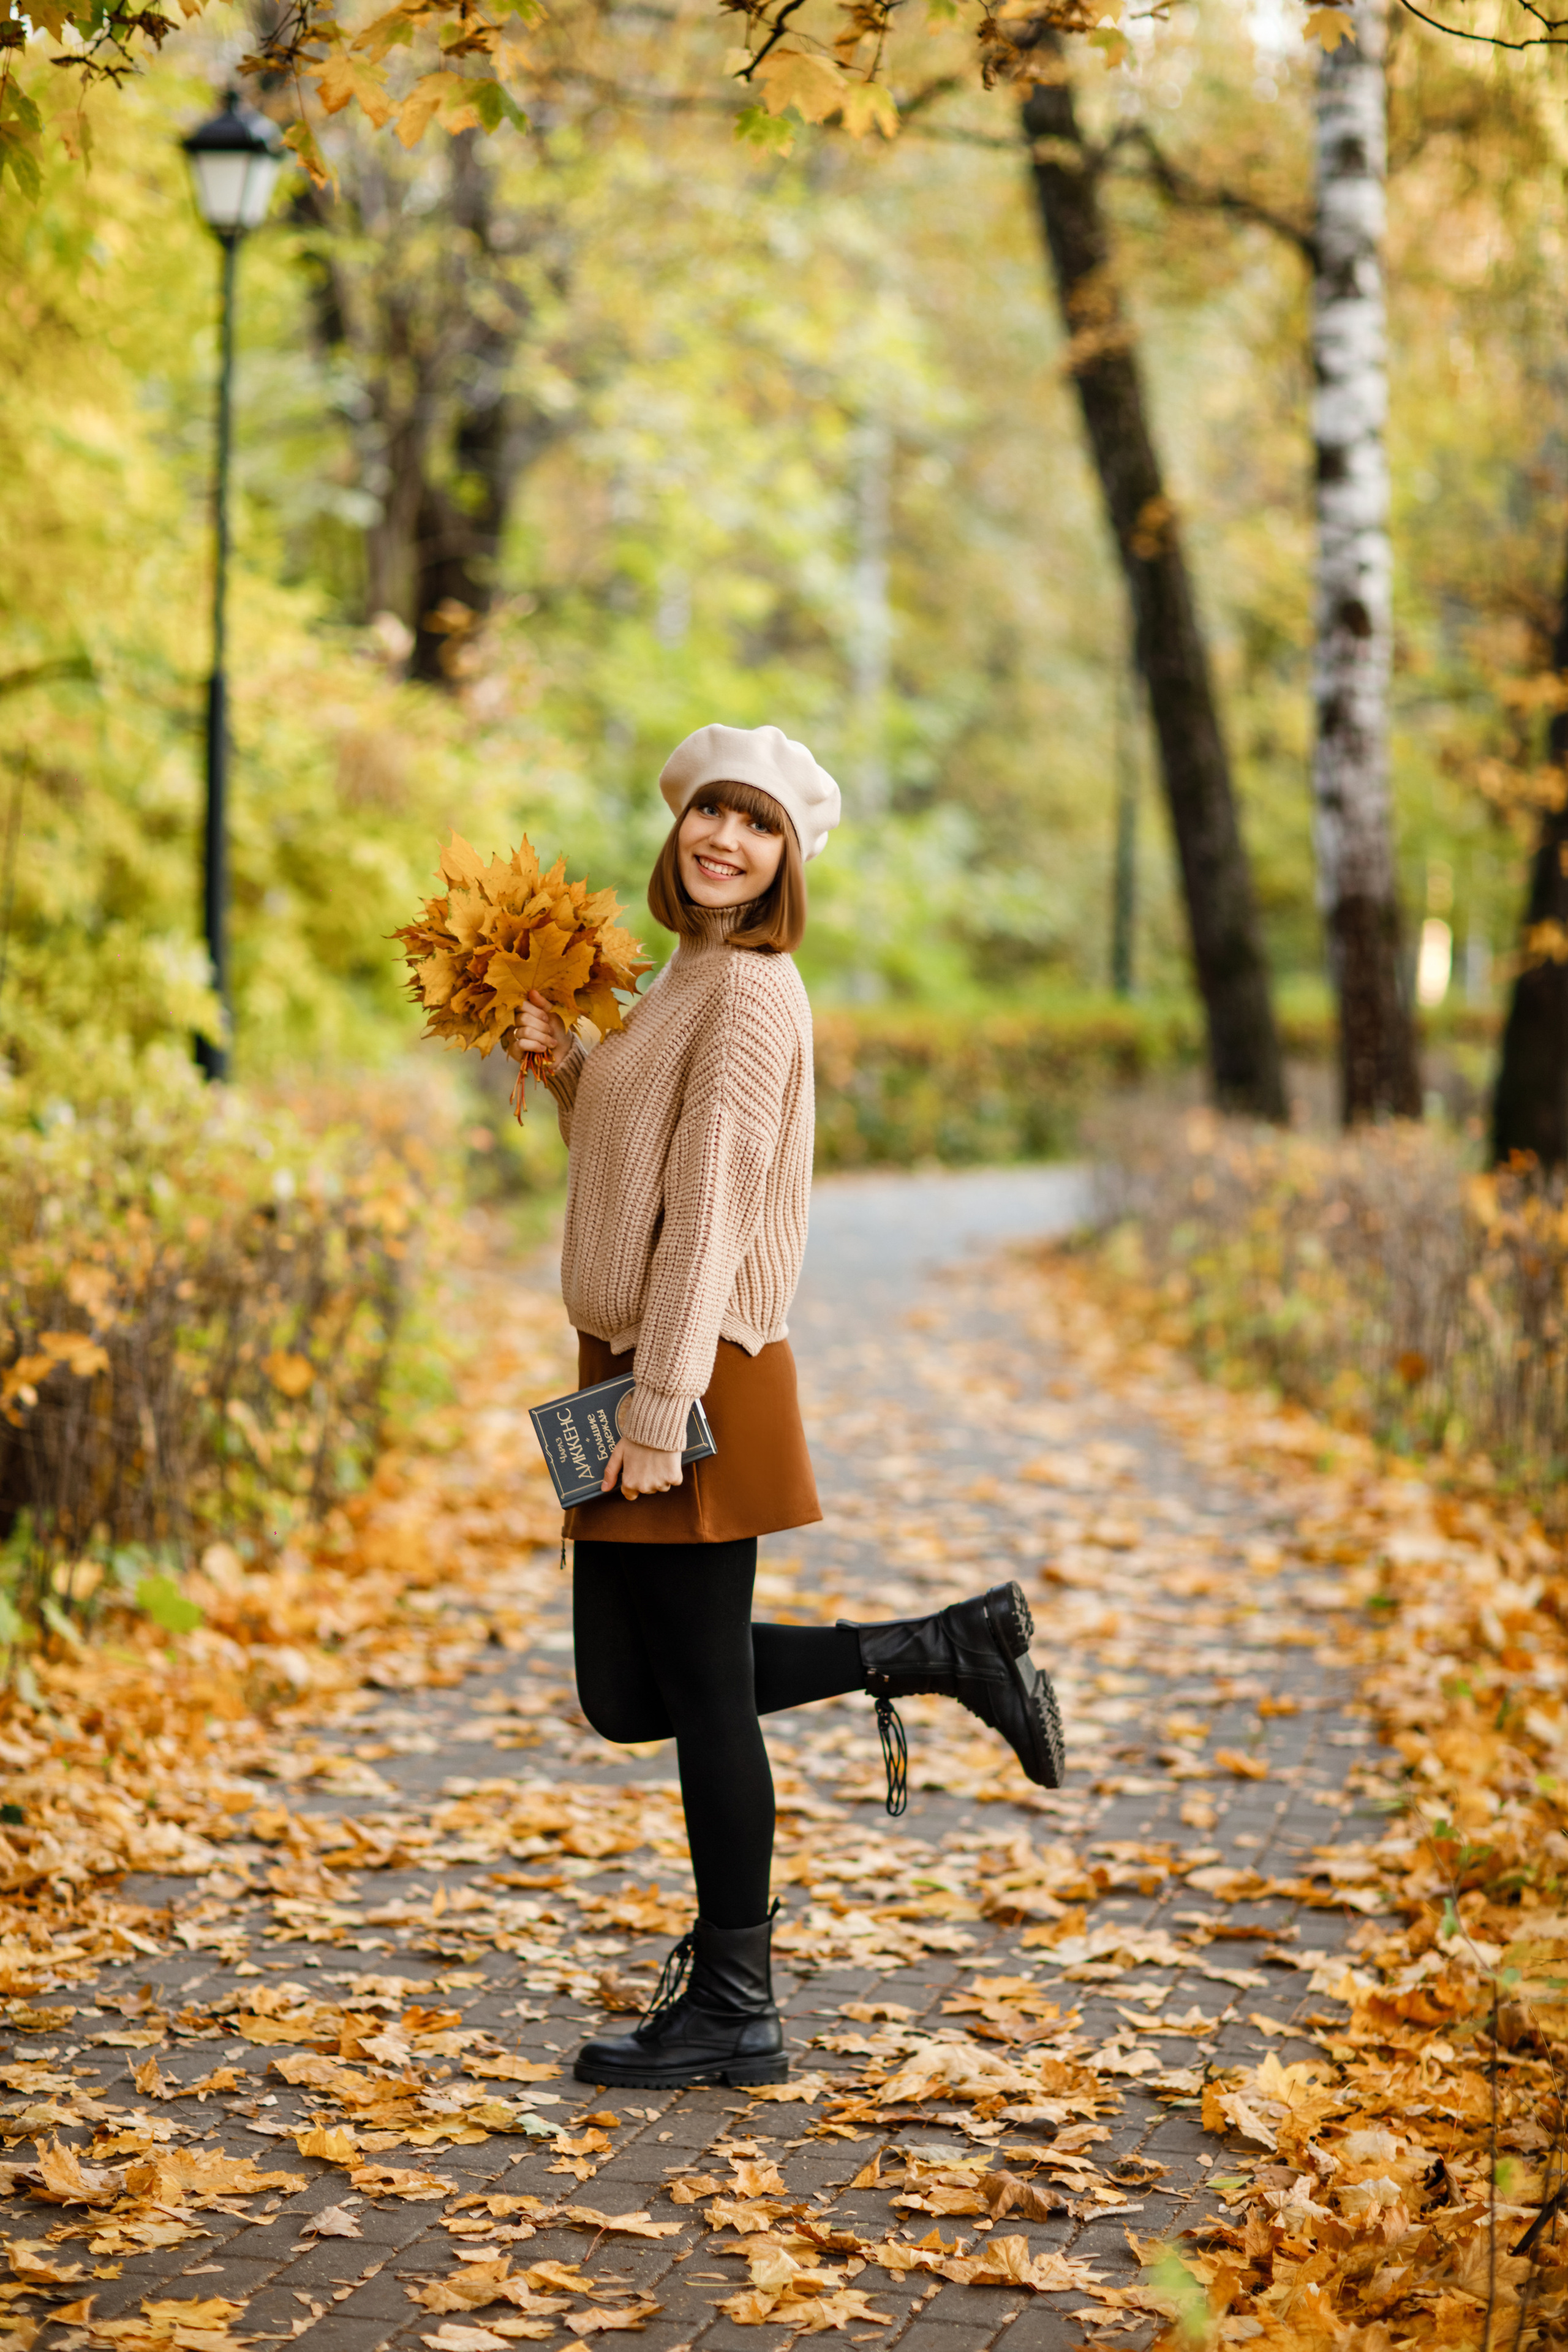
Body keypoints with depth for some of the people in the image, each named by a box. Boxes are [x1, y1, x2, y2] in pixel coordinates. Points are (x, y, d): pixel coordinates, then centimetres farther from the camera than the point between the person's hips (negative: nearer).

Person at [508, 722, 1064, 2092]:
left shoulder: (748, 989, -13)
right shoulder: (688, 980, 17)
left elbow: (710, 1210, -19)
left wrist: (660, 1412, -21)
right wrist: (565, 1067, 5)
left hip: (698, 1378, -10)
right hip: (641, 1374, 10)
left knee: (702, 1691, 0)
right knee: (625, 1695, 13)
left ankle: (733, 2012, 13)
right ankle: (939, 1652, 23)